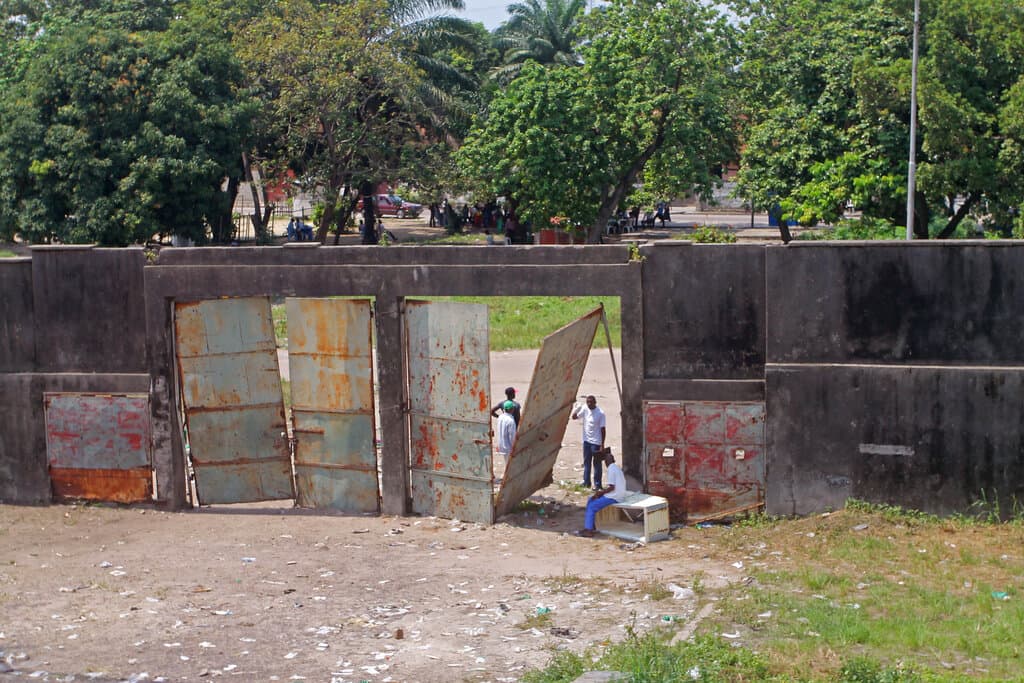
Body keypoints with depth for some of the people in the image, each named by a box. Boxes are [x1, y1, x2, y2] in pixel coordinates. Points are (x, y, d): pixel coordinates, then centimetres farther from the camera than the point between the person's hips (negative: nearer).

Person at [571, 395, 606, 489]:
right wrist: (576, 409, -16)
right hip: (586, 441, 6)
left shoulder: (600, 413, -14)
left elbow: (603, 429, -12)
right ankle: (586, 482, 23)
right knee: (586, 462, 14)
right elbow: (574, 417, 5)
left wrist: (602, 445, -14)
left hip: (596, 442, -6)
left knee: (597, 464, 1)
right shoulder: (585, 409, 0)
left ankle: (597, 484, 6)